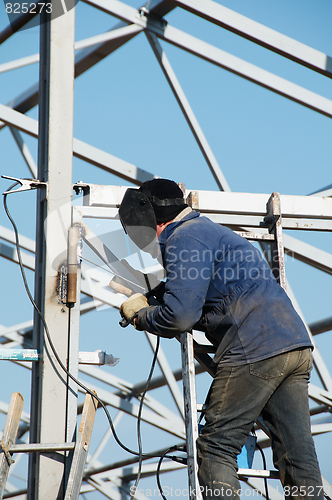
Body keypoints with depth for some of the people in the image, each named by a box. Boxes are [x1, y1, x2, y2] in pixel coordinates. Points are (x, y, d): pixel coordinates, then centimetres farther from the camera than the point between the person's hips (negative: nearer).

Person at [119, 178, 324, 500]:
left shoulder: (184, 238, -3)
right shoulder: (206, 230, 29)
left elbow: (180, 314, -14)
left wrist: (140, 316, 5)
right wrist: (152, 305, 31)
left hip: (256, 351, -10)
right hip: (297, 345, 10)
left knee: (216, 448, -1)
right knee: (298, 457, 4)